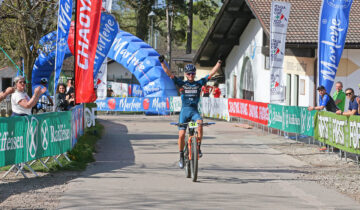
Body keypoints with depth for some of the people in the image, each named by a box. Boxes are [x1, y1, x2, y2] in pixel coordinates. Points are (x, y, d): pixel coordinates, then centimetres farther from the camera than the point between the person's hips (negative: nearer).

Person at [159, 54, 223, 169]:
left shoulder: (199, 83, 6)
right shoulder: (182, 83, 4)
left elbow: (211, 73, 4)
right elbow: (169, 74, -3)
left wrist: (219, 62, -4)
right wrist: (162, 62, -14)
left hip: (194, 111, 0)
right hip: (184, 110, 0)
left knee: (200, 123, -32)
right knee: (181, 135, -6)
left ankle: (198, 147, -21)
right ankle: (181, 156, 13)